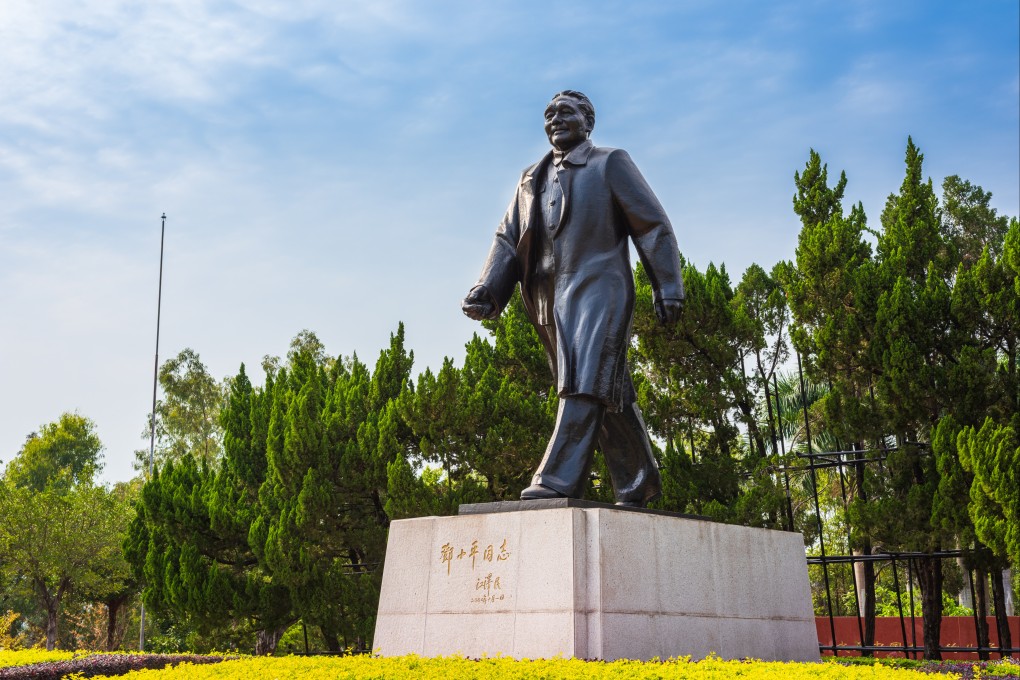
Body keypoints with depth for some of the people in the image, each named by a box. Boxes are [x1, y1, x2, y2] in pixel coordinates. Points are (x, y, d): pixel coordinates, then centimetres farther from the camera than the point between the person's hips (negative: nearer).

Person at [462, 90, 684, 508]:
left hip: (598, 289, -5)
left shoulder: (610, 164, 9)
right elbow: (508, 239, 15)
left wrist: (668, 288, -4)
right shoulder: (531, 180, 24)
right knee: (609, 395, 8)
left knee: (587, 382, -19)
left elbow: (653, 227, 5)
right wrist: (487, 290, -2)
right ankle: (639, 484, 15)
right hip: (551, 301, 5)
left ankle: (558, 482, -28)